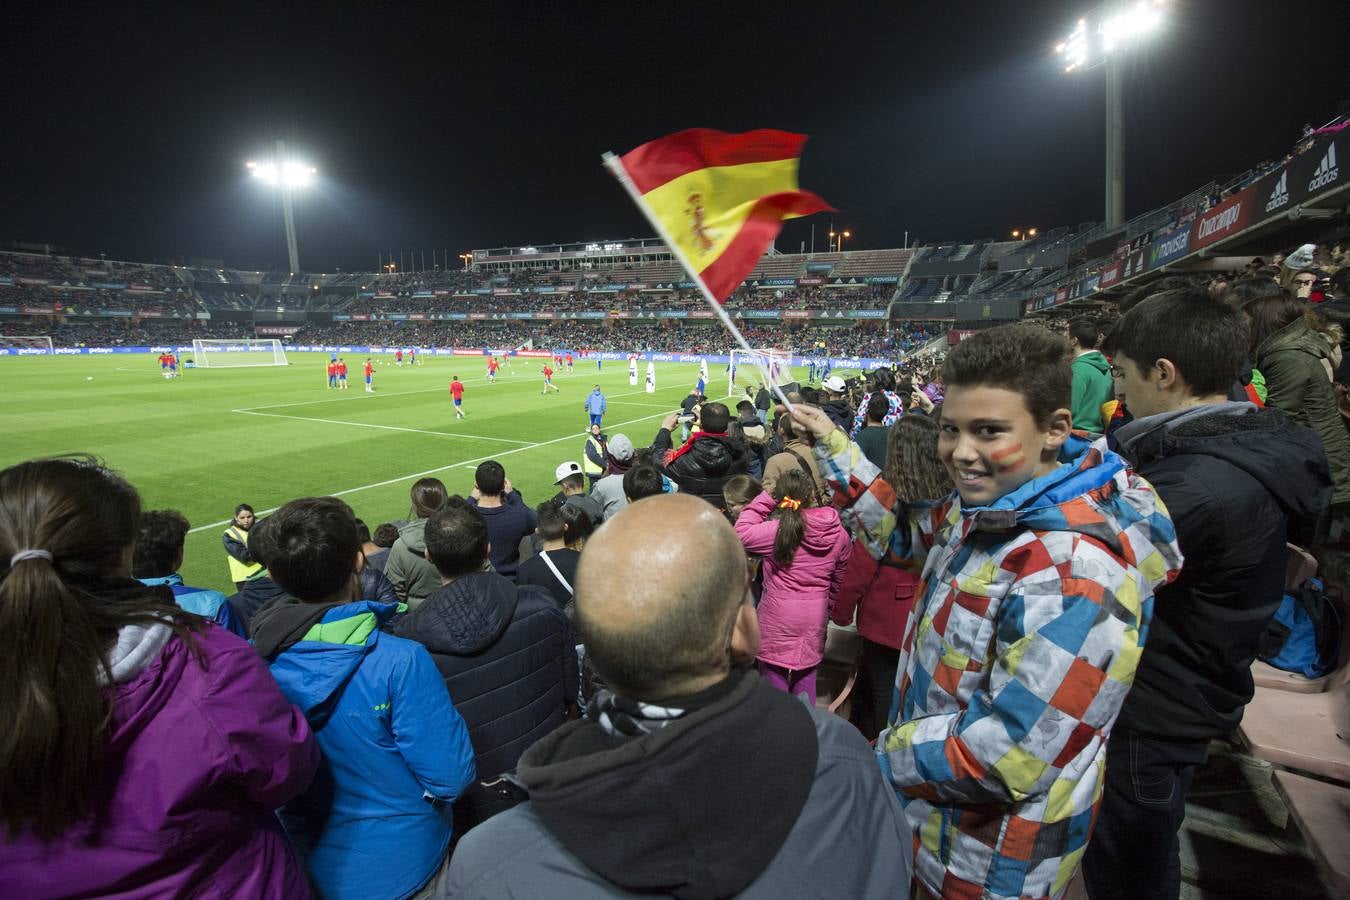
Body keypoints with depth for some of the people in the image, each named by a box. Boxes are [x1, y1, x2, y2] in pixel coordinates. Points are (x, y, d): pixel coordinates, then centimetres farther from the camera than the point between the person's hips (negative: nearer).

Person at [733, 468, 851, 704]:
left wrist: (765, 498, -7)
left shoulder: (778, 530, -19)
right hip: (814, 621, 4)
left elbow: (741, 534, -10)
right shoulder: (839, 534, -3)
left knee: (774, 678, 11)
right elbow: (839, 580, 7)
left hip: (778, 617, -4)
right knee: (806, 680, 20)